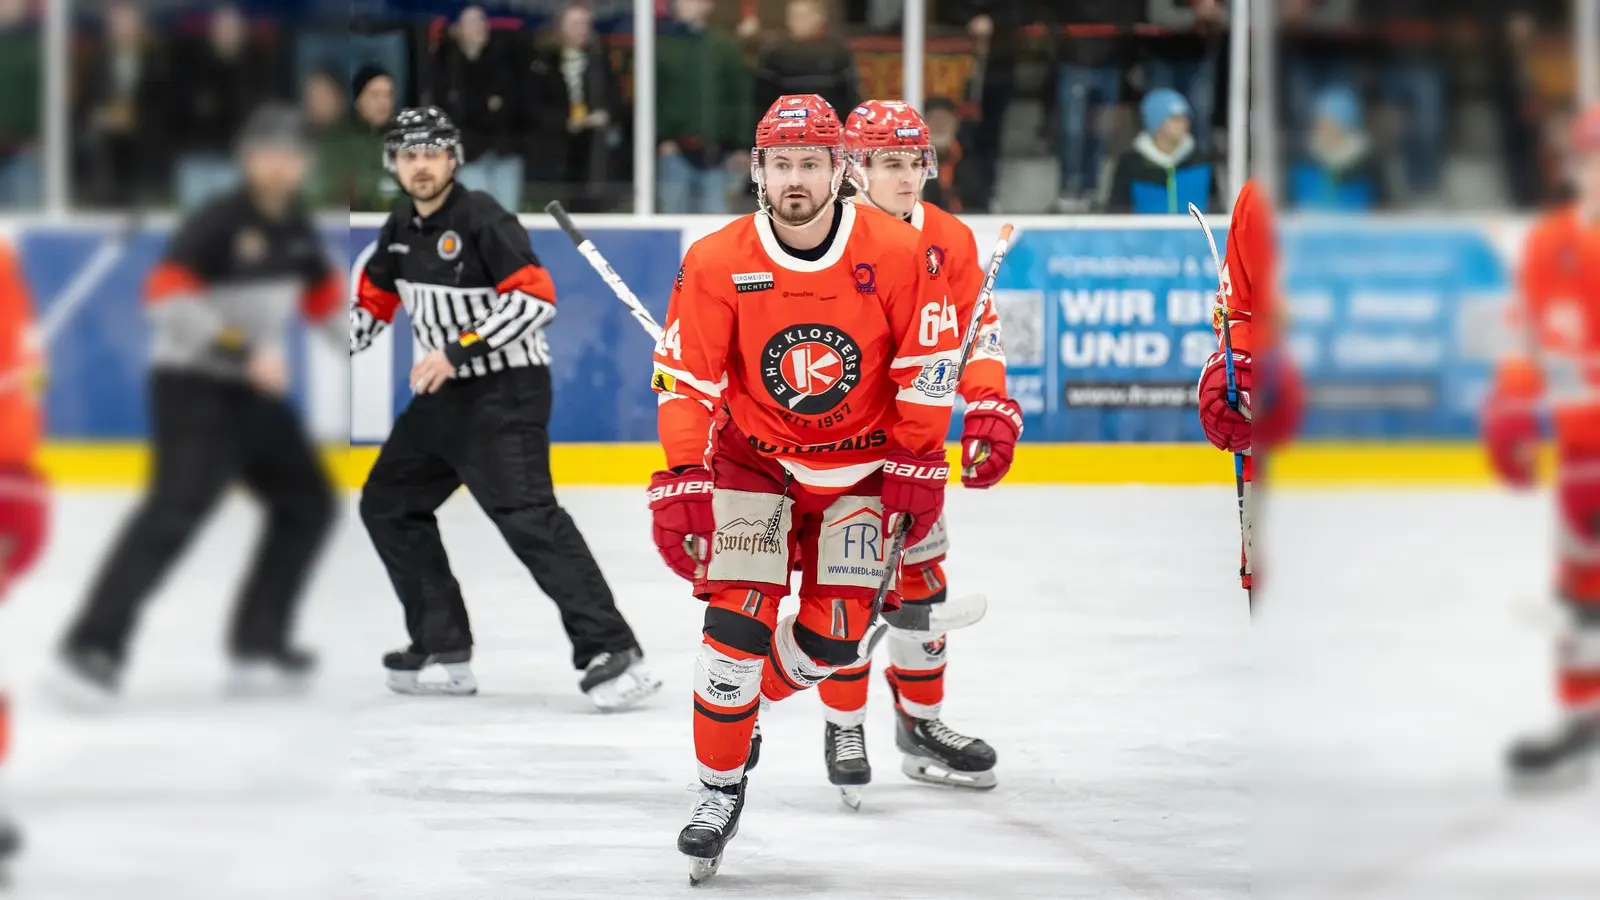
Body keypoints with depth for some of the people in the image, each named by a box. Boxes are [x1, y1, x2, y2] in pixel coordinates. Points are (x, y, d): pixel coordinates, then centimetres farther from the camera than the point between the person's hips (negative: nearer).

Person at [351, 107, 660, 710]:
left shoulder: (481, 219, -17)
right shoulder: (400, 229, 9)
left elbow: (536, 298, -25)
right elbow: (372, 303, 22)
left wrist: (457, 352, -28)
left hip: (507, 390, -10)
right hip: (447, 395, 10)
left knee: (524, 514, -22)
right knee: (388, 504, 13)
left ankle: (612, 653, -27)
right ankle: (444, 649, 18)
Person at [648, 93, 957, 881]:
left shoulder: (901, 253, -15)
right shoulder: (717, 263, -15)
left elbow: (928, 365, -5)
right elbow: (685, 378, -10)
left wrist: (918, 466, -4)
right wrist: (682, 482, -14)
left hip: (860, 463, 1)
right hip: (752, 459, -1)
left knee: (835, 636, -6)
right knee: (737, 621, -14)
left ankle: (744, 698, 26)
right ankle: (719, 791, -1)